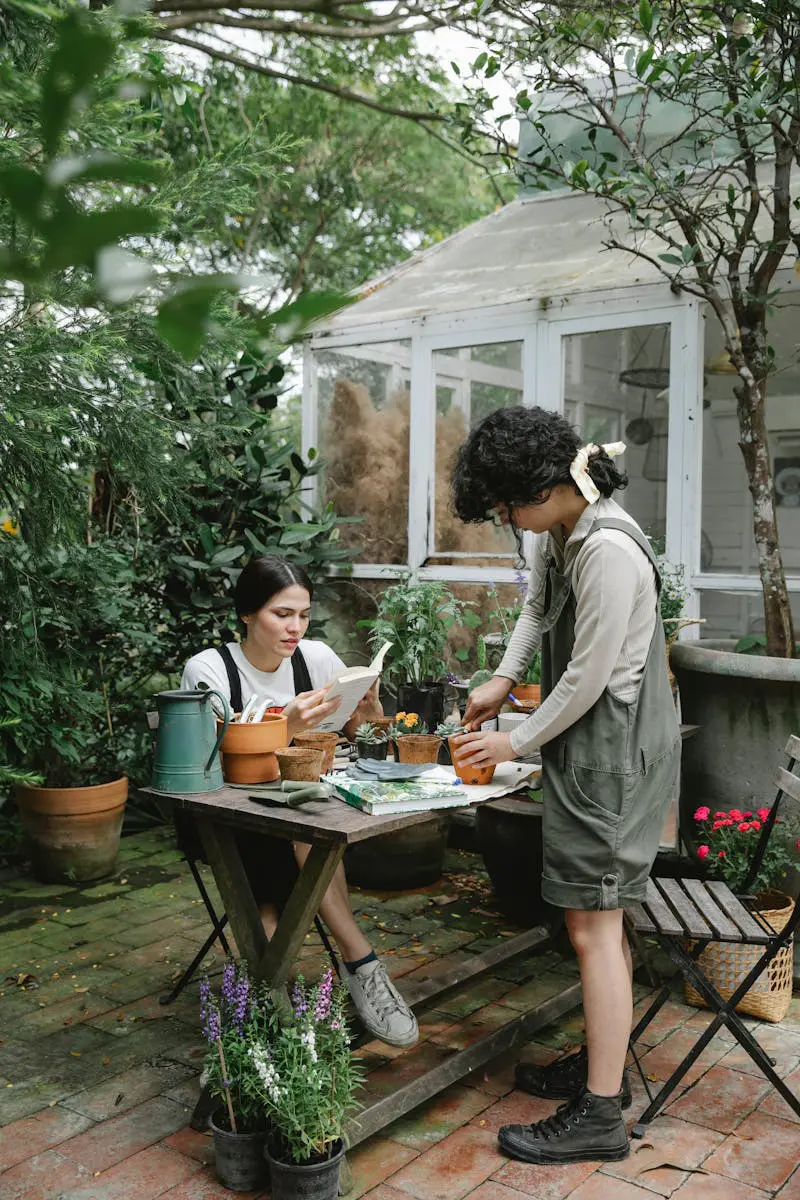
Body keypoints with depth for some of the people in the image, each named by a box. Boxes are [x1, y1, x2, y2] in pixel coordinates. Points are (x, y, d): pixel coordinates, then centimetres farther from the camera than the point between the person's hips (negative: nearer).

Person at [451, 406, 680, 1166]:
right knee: (598, 918, 17)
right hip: (589, 748, 10)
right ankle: (602, 1063, 31)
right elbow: (536, 605, 24)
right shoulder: (559, 533, 5)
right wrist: (504, 678, 11)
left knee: (592, 924, -6)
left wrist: (517, 743, -9)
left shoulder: (608, 551, -24)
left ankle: (600, 1115, 4)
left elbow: (588, 677, -21)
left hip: (614, 750, -9)